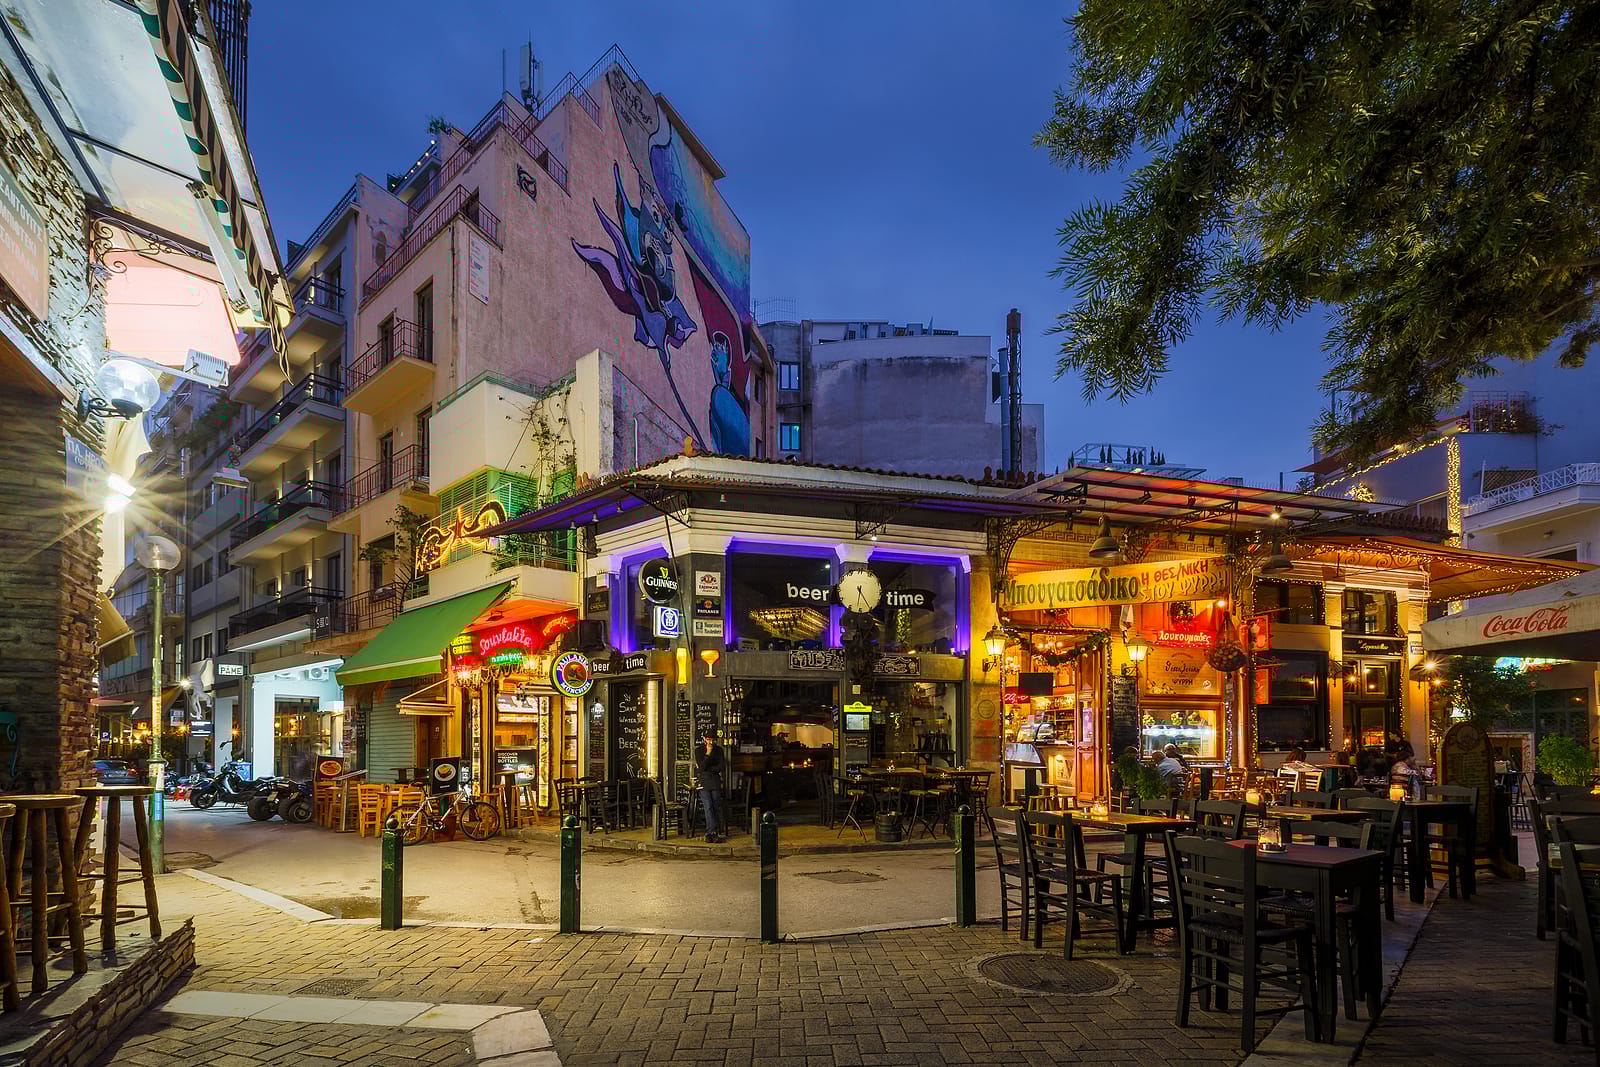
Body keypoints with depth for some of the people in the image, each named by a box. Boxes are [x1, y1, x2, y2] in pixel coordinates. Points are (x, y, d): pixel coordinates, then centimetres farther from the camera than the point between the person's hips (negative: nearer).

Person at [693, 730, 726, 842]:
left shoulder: (718, 750, 11)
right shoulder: (699, 751, 4)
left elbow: (722, 767, 2)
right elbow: (702, 767, -9)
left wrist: (707, 769, -4)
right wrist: (708, 753, -13)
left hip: (715, 781, 2)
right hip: (703, 782, -2)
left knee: (716, 807, -8)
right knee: (708, 806, -16)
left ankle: (710, 832, -5)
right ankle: (713, 832, -21)